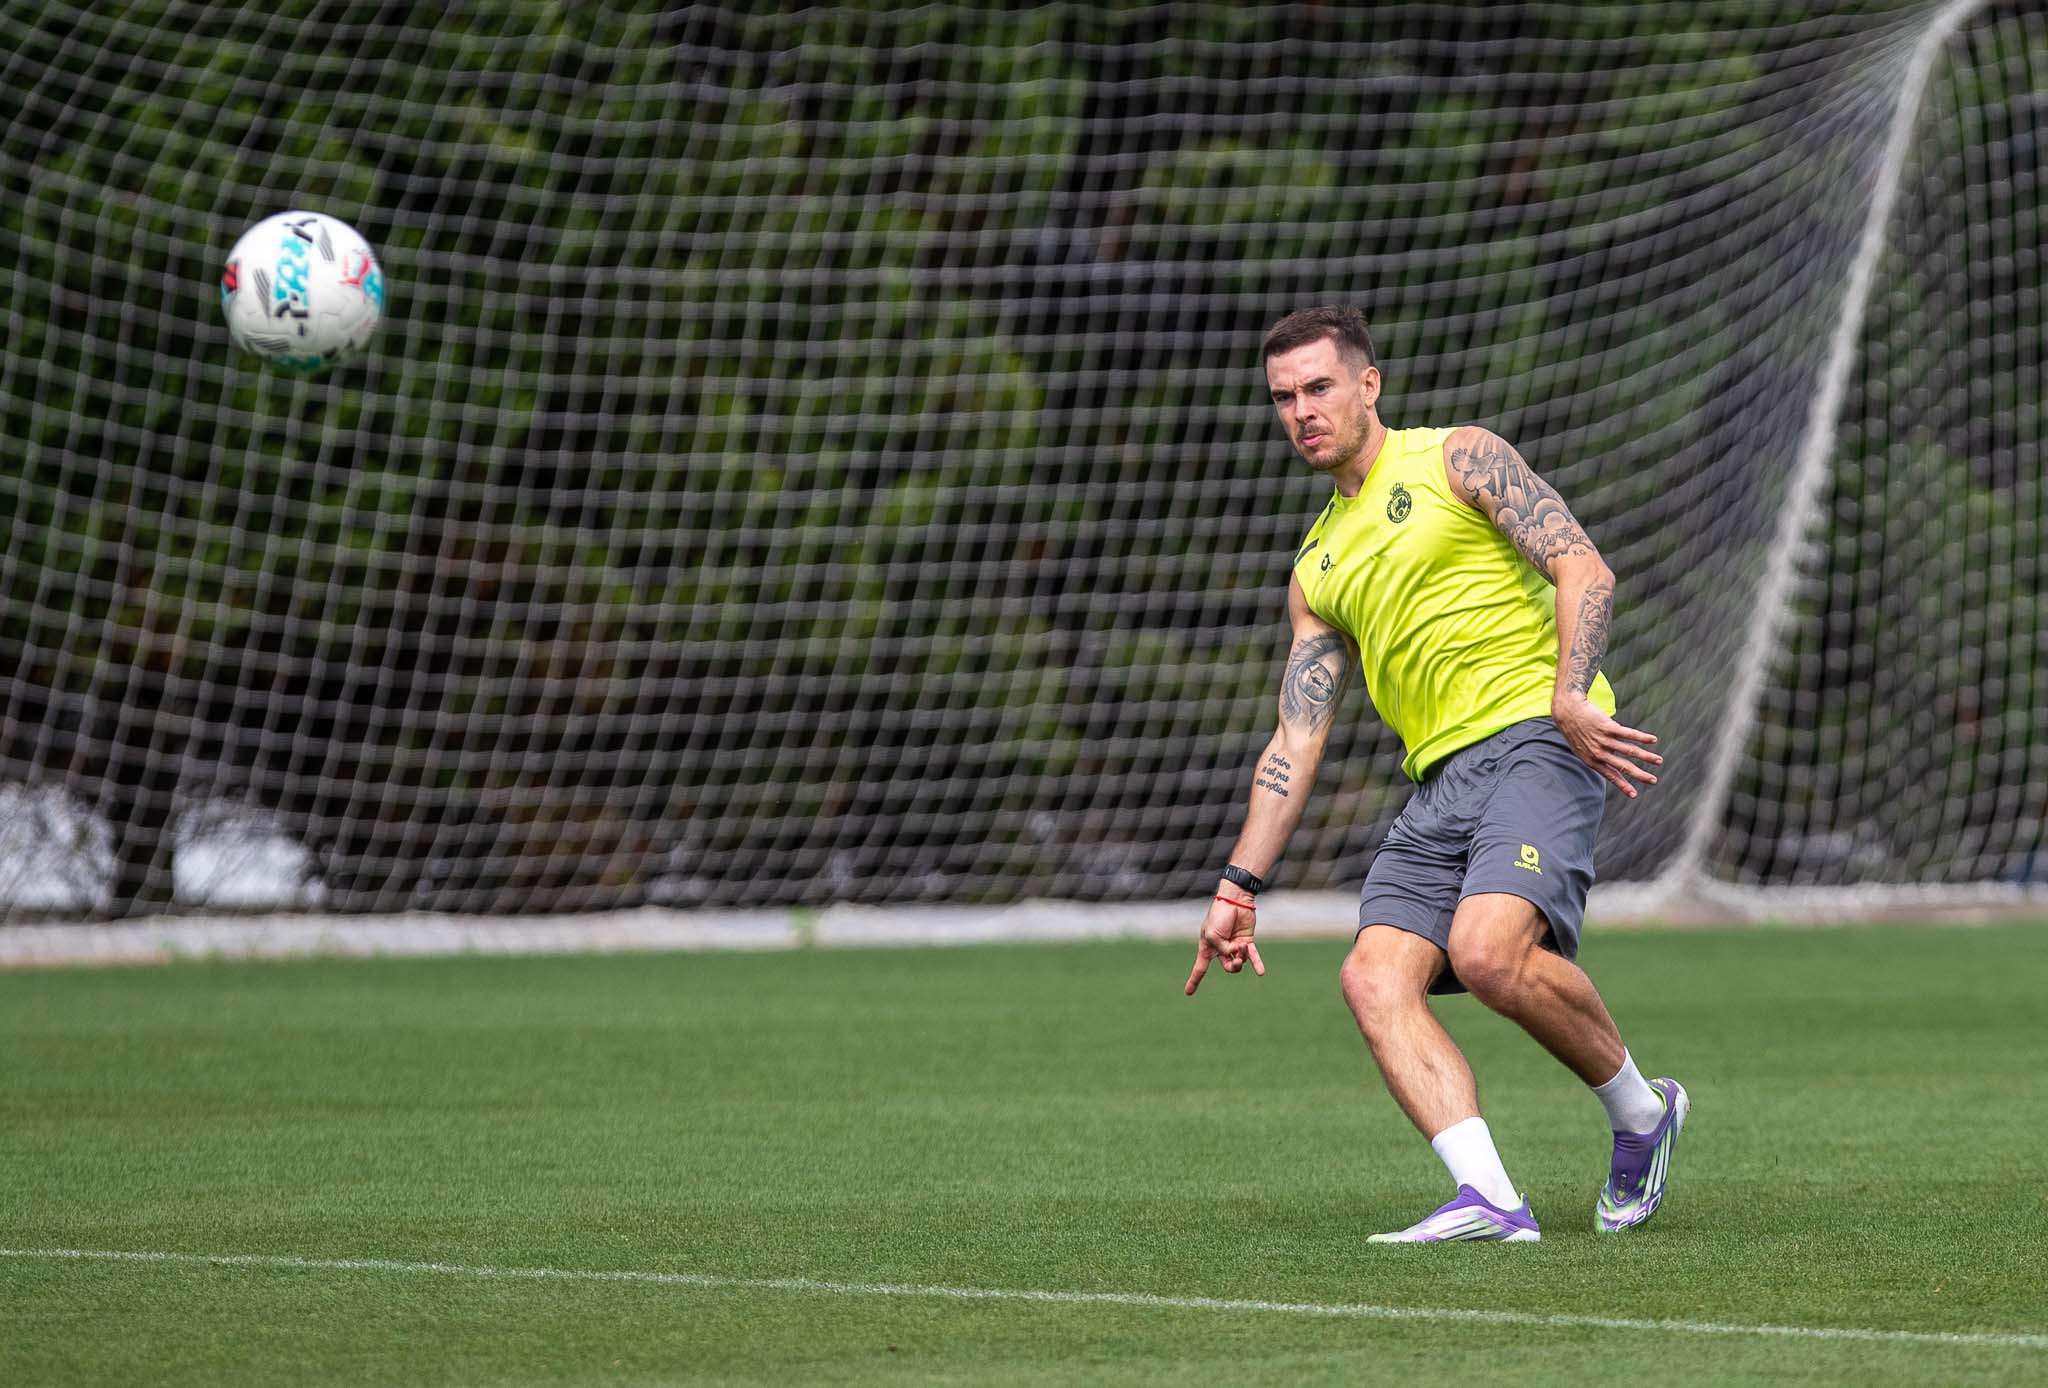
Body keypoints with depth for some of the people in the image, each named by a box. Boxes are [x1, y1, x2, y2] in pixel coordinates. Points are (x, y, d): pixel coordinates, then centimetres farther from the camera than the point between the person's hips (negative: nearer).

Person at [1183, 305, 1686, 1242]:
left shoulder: (1456, 459, 6)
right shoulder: (1319, 567, 24)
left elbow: (1582, 568, -5)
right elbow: (1295, 743, 24)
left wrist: (1571, 698, -21)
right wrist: (1238, 888, 17)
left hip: (1534, 739, -7)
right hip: (1439, 780, 7)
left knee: (1488, 949, -28)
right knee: (1375, 977, -15)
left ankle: (1640, 1112, -4)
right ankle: (1489, 1199, -24)